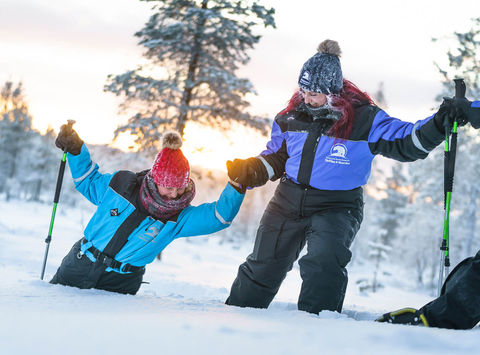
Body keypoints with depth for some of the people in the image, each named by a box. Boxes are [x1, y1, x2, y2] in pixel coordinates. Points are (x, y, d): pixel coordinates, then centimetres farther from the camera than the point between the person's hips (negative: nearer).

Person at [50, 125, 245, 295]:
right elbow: (88, 183, 9)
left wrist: (237, 186, -38)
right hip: (81, 265, 1)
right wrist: (75, 150, -1)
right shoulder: (121, 183, -11)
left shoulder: (179, 218, -13)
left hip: (122, 282, -1)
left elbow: (219, 215, -23)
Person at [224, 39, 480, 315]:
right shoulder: (292, 118, 0)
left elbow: (406, 142, -12)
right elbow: (275, 157, 14)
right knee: (263, 266, 11)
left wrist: (441, 122, -27)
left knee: (324, 263, -30)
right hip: (289, 201, 4)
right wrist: (249, 172, -2)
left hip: (337, 206, -4)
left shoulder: (364, 119, -12)